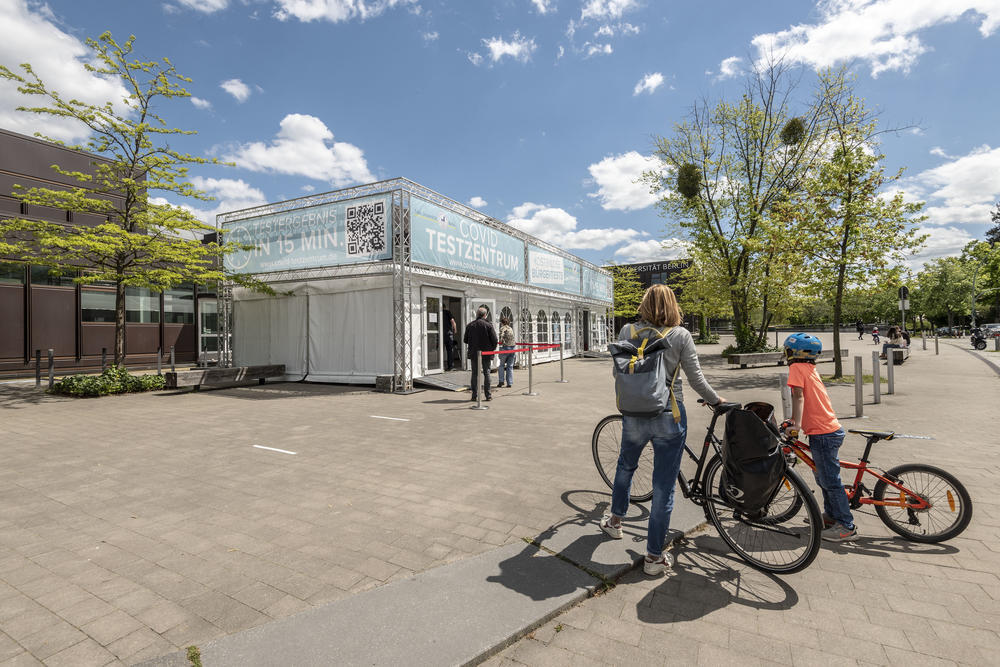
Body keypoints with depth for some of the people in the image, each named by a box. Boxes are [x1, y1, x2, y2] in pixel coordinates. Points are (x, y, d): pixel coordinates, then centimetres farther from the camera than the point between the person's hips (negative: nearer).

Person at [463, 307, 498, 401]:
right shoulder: (488, 324, -7)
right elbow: (494, 339, -9)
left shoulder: (469, 325, 1)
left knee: (475, 374, 8)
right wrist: (492, 349, 7)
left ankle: (475, 396, 8)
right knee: (486, 373, 7)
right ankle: (488, 395, 10)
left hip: (473, 353, 2)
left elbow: (465, 340, 6)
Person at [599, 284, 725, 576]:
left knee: (626, 466, 28)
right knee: (663, 488, 8)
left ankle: (615, 520, 46)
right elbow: (696, 379, -3)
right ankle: (654, 557, 19)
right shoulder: (681, 335, -5)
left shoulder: (628, 331, -1)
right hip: (668, 418, -2)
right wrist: (715, 400, 16)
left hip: (633, 416, 2)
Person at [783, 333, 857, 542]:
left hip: (823, 434, -10)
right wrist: (794, 421, 27)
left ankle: (846, 526, 10)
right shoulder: (811, 368, 15)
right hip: (831, 429, 10)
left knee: (830, 481, 0)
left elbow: (798, 396, -24)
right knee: (823, 477, 22)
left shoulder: (797, 367, -12)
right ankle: (831, 515, 36)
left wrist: (796, 424, -30)